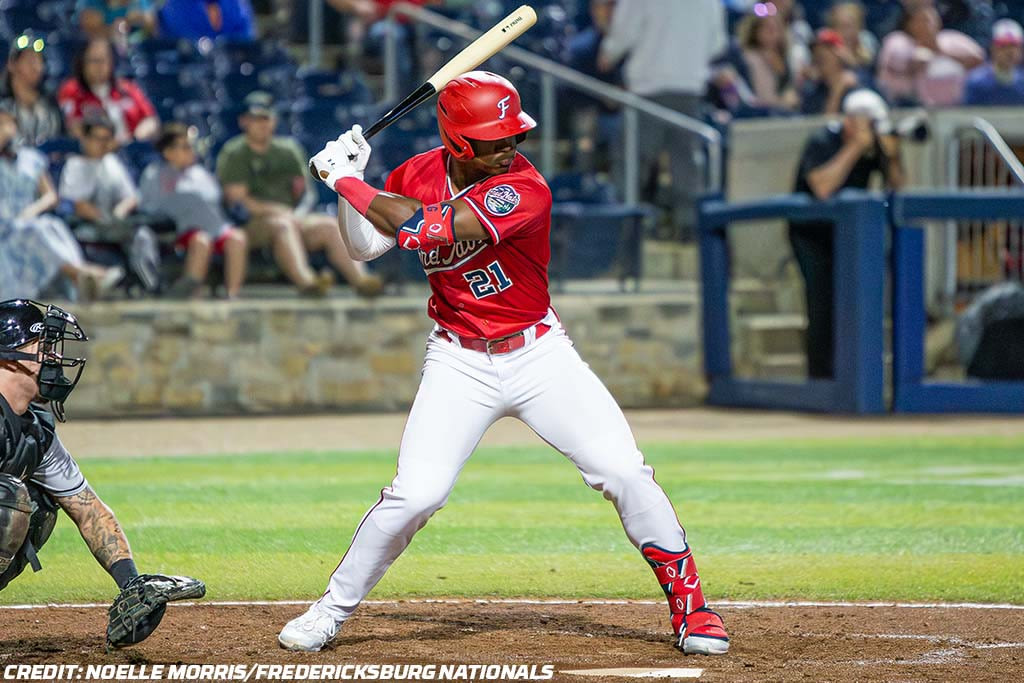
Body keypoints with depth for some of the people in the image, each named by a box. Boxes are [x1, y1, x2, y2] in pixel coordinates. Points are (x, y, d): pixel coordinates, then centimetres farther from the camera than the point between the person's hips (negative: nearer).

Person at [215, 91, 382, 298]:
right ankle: (305, 281, -61)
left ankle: (360, 279, -38)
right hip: (251, 224, -5)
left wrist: (298, 214, -6)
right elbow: (237, 198, -9)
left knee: (329, 225, -20)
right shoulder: (234, 154, 3)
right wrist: (275, 210, -17)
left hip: (292, 218, 6)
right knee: (283, 225, -36)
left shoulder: (288, 150, 19)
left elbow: (306, 193, 16)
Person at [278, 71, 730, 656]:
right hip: (460, 363, 2)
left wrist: (349, 181, -22)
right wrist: (347, 181, -8)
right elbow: (365, 247, 7)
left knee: (624, 472, -11)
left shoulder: (524, 190, -22)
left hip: (540, 354, -2)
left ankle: (688, 602, 4)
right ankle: (333, 611, 7)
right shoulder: (418, 175, -5)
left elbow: (426, 229, -31)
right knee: (414, 495, -12)